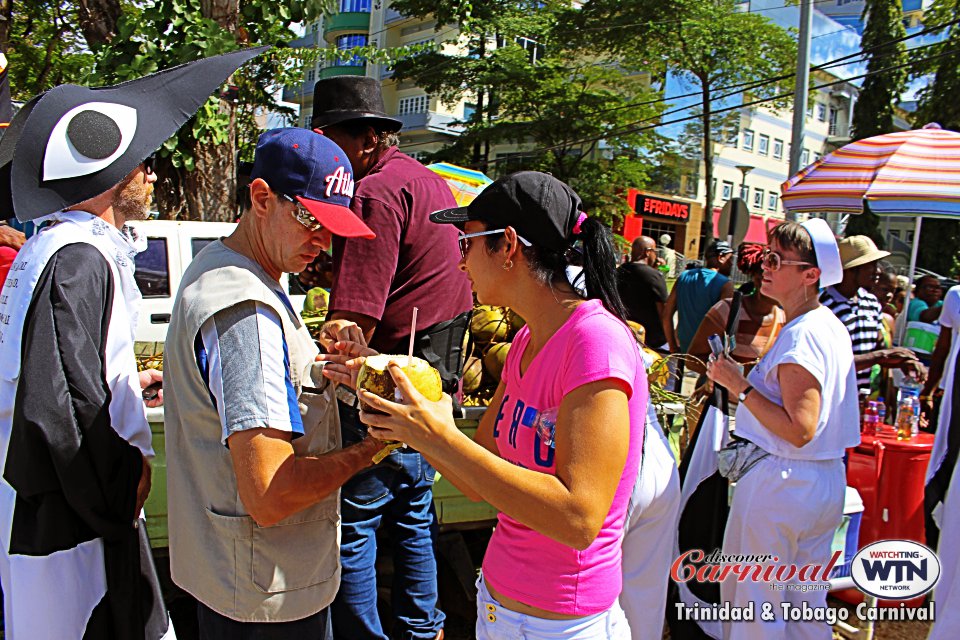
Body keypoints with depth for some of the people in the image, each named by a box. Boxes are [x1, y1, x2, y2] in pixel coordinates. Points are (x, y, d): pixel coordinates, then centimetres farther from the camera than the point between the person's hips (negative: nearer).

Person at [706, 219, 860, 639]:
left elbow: (800, 430, -25)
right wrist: (753, 378, 16)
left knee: (754, 604, 6)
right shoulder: (832, 326, 9)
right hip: (827, 481, 10)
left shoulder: (800, 335, -21)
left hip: (779, 483, -10)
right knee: (806, 605, 21)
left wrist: (741, 386, -20)